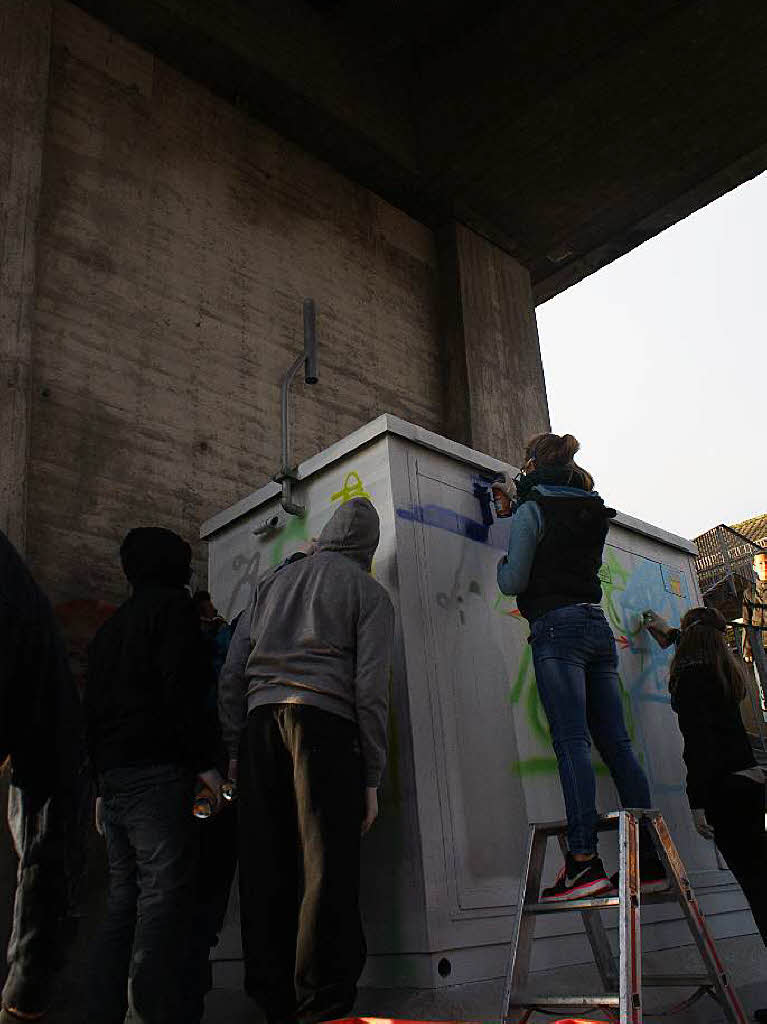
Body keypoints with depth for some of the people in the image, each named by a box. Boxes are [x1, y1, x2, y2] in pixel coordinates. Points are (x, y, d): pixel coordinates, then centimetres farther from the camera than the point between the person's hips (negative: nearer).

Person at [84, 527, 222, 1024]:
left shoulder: (110, 627, 24)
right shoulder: (173, 606, -1)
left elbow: (92, 707, 22)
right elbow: (183, 689, -14)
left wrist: (101, 784, 22)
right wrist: (205, 760, -15)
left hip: (113, 777, 8)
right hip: (158, 771, -8)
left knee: (125, 898, 11)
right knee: (164, 894, -11)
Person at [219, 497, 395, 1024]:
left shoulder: (274, 579, 23)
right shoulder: (368, 591, 10)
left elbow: (232, 674, 16)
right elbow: (370, 687, -1)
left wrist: (234, 749, 19)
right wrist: (371, 778, 2)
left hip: (260, 720, 4)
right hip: (325, 719, -4)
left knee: (265, 865, 7)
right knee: (326, 865, -3)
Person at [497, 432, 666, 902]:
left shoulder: (531, 509, -2)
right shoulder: (593, 511, 18)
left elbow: (514, 582, -5)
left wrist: (502, 563, 18)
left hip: (557, 626, -7)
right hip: (598, 625, 7)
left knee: (572, 741, -13)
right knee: (617, 743, 5)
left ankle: (585, 860, -19)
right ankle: (651, 859, 6)